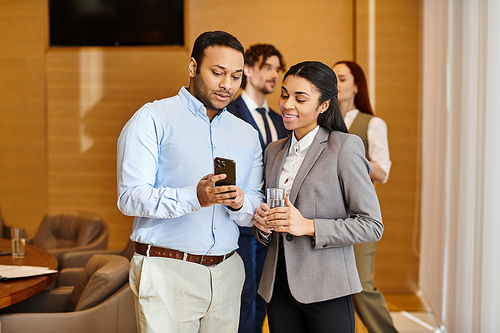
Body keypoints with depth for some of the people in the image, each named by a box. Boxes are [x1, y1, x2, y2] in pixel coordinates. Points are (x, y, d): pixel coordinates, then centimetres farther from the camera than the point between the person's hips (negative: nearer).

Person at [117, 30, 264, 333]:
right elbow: (130, 197, -12)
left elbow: (255, 212, 11)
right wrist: (194, 197, -26)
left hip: (226, 274, 5)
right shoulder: (153, 118, -3)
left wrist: (239, 203, -13)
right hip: (167, 271, -5)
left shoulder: (247, 135, 14)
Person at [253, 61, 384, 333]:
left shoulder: (345, 147, -7)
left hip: (326, 290, -5)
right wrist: (263, 225, -2)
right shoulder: (274, 151, 13)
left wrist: (309, 226, -17)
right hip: (279, 287, 5)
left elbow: (372, 225, -10)